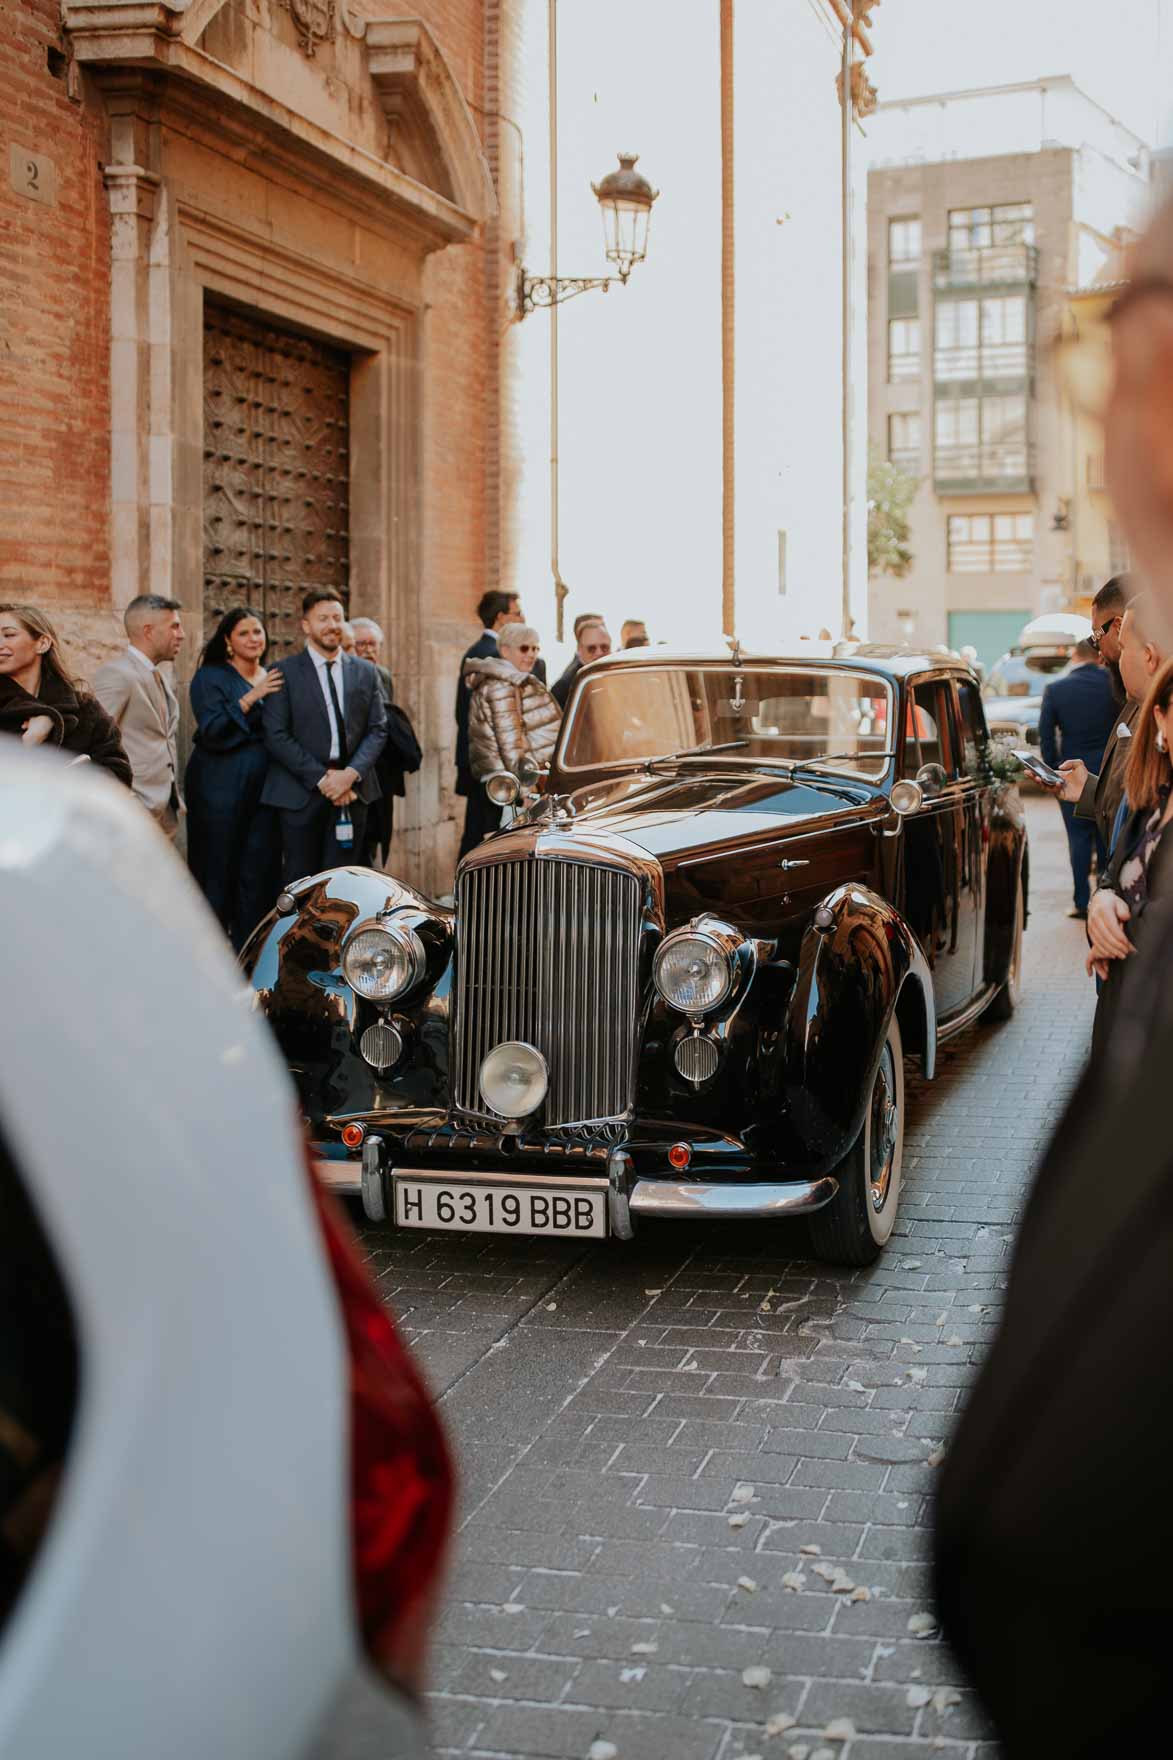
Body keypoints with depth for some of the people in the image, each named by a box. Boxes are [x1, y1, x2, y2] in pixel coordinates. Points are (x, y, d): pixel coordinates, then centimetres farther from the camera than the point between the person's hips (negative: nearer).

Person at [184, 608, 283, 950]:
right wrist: (250, 698, -17)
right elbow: (212, 732, -13)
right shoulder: (210, 677, -1)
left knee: (260, 872, 1)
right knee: (217, 871, -3)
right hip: (222, 789, -5)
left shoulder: (275, 678, 16)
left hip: (265, 789, 5)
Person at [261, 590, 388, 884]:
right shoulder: (284, 672, 1)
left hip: (352, 791, 3)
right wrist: (321, 779, -12)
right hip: (301, 792, -3)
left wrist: (351, 773, -9)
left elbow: (378, 729, 8)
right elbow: (276, 736, -5)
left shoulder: (365, 672, 12)